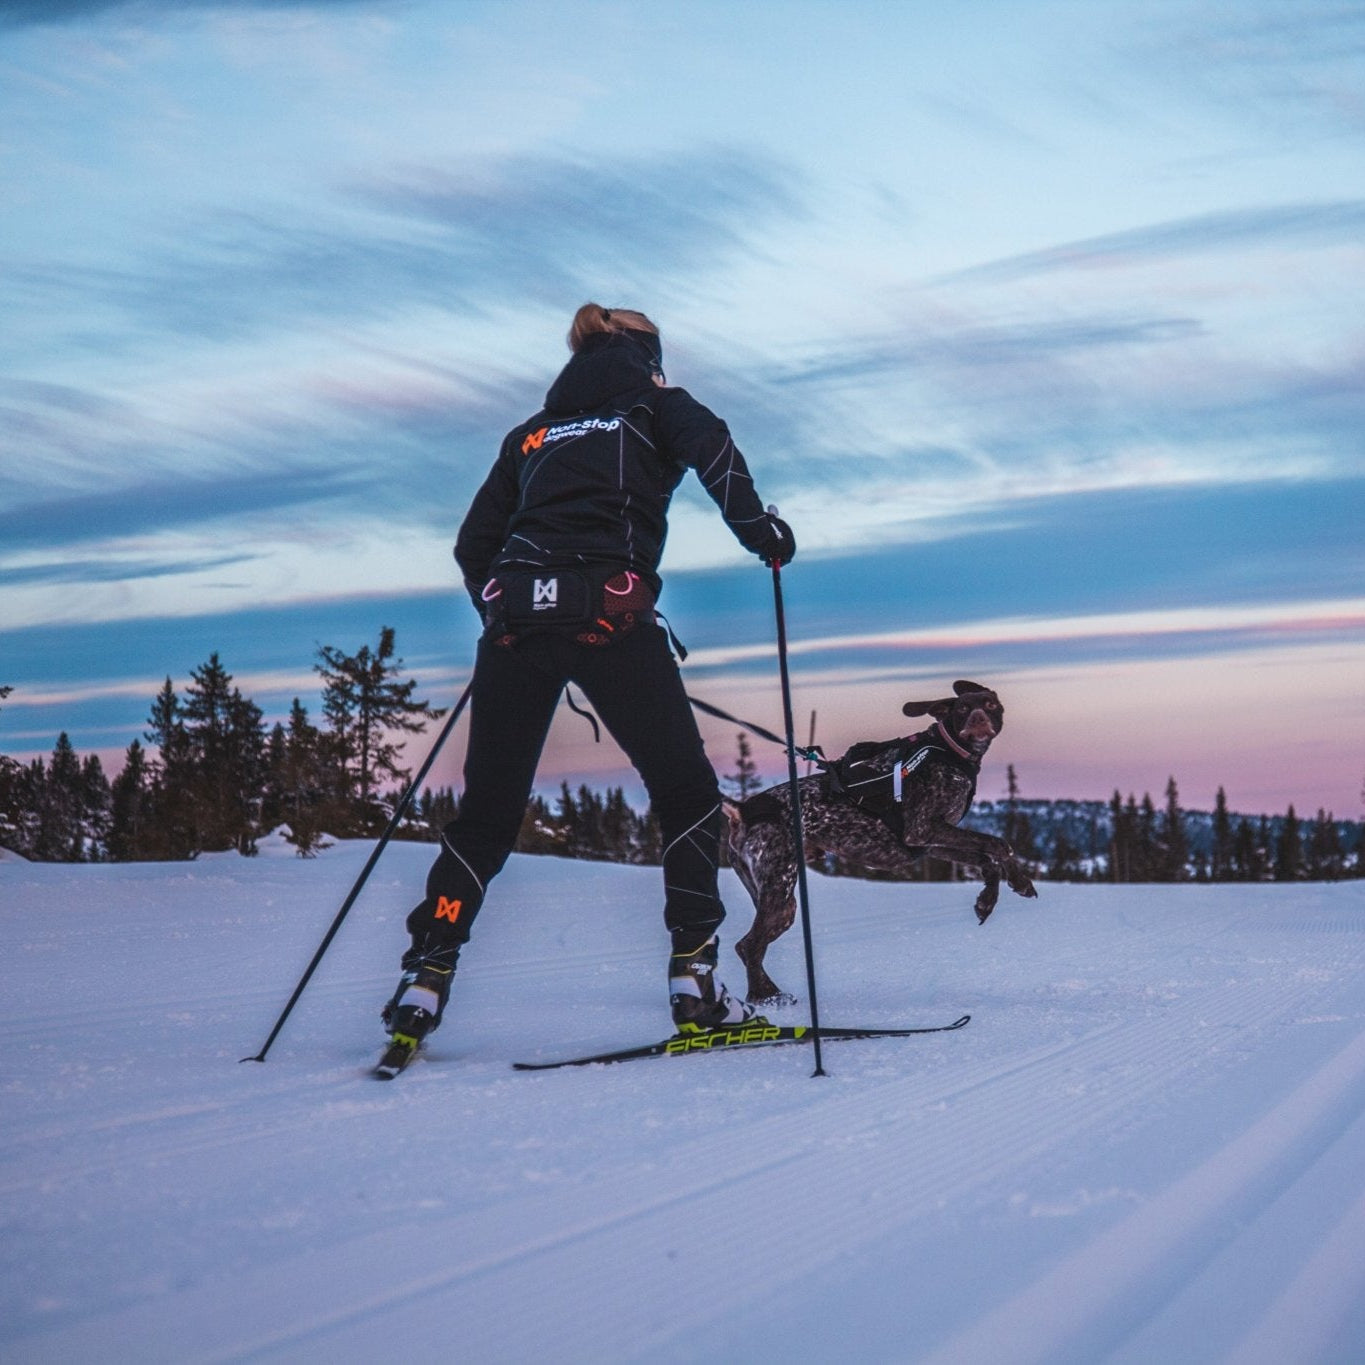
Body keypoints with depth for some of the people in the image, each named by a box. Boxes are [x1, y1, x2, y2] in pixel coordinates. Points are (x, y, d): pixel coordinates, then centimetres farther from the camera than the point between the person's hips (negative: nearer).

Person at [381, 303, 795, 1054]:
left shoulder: (533, 431, 29)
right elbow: (709, 444, -5)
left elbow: (473, 545, 24)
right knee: (687, 793, 9)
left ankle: (424, 981, 0)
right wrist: (755, 526, 1)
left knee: (487, 812, 10)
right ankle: (693, 977, -1)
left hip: (515, 615, 4)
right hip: (607, 616, -4)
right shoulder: (653, 402, 19)